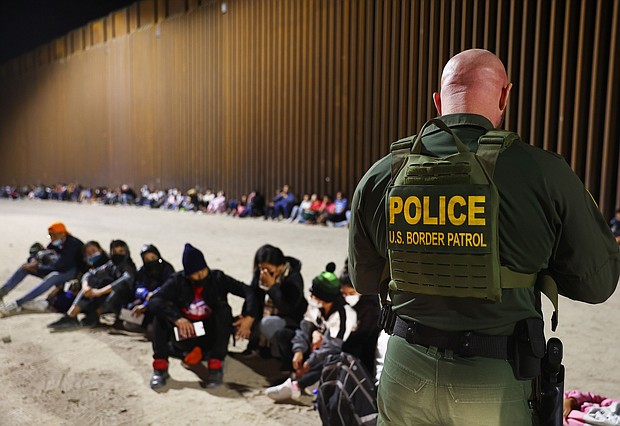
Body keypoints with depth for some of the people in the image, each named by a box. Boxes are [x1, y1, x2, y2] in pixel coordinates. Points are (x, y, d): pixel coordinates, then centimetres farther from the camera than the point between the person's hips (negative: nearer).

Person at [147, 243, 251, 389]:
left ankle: (215, 366, -25)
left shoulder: (218, 278, -10)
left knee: (224, 309, -26)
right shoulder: (177, 281, -9)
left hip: (210, 338, 0)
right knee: (160, 314, -21)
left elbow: (248, 291, -16)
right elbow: (154, 301, -24)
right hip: (184, 336, 1)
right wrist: (177, 318, -38)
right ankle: (160, 367, -16)